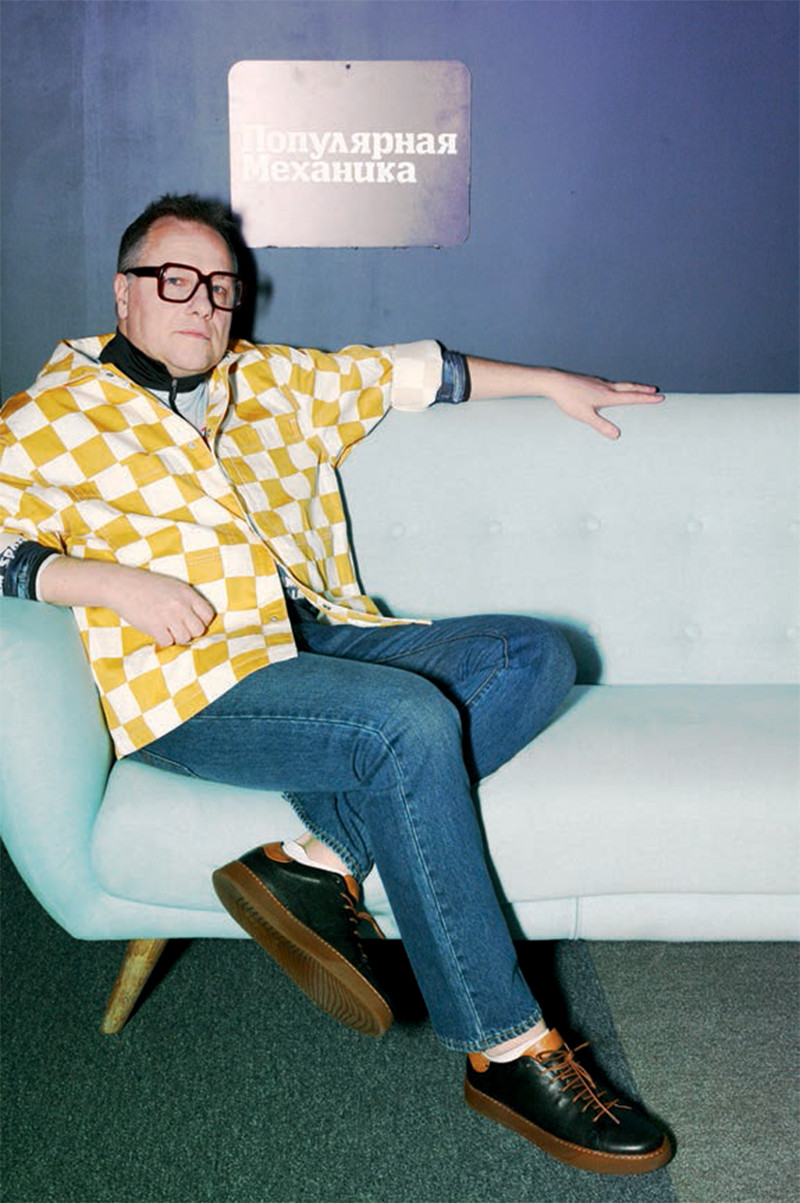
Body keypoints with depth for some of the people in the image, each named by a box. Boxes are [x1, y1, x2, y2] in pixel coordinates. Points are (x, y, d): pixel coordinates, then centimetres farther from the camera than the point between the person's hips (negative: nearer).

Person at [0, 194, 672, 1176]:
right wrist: (108, 581, -17)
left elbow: (403, 370, 29)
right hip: (199, 682, -7)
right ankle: (504, 1052, -20)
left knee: (535, 655, -9)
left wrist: (551, 382, 30)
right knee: (410, 722, -31)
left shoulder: (269, 380, 22)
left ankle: (315, 856, -25)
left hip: (320, 634, 7)